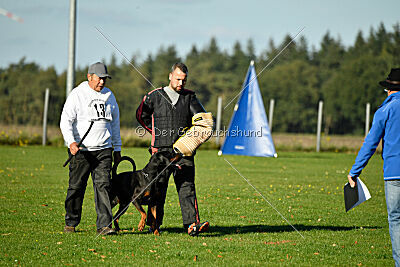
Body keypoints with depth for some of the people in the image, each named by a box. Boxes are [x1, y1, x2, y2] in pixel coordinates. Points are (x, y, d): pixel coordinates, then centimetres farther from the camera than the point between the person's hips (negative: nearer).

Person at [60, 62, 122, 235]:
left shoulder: (109, 95, 13)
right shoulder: (77, 94, -2)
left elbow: (114, 122, 22)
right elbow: (66, 121, -8)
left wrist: (117, 149, 20)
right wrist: (71, 142, -24)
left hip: (103, 149, 3)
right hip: (81, 150, -3)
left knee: (103, 186, -7)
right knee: (76, 187, 3)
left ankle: (104, 225, -10)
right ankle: (71, 223, 20)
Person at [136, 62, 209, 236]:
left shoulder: (190, 97, 10)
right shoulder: (155, 96, 5)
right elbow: (141, 115, 17)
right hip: (162, 150, -1)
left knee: (187, 186, -6)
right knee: (158, 187, 3)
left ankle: (192, 224, -14)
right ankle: (153, 224, 13)